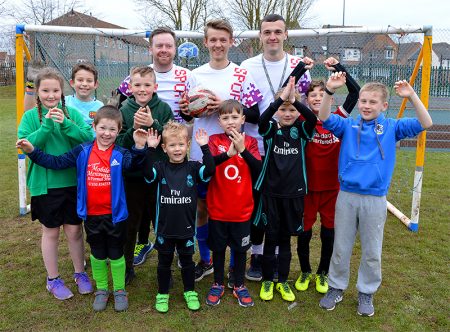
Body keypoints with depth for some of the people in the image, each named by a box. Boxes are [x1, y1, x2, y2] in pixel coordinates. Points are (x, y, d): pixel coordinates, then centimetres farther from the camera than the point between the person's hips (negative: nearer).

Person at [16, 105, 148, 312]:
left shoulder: (120, 154, -10)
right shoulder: (82, 151, -3)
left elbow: (132, 164, -29)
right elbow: (57, 162, -1)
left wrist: (139, 147, -46)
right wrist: (32, 152, -9)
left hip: (114, 215, -2)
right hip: (91, 215, 2)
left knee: (116, 253, 13)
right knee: (97, 254, 19)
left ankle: (120, 290, 31)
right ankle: (101, 289, 37)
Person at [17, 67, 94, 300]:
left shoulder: (72, 113, -2)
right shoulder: (30, 117, -3)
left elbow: (89, 138, -11)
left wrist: (66, 124, -24)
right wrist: (47, 125, -23)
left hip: (73, 182, 1)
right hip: (45, 184, -1)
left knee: (74, 230, 11)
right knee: (51, 231, 12)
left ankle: (80, 273, 31)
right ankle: (53, 279, 29)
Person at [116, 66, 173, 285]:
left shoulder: (164, 108, -3)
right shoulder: (124, 110, -1)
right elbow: (119, 144, -5)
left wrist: (153, 124, -23)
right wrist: (134, 129, -22)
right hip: (131, 176, 1)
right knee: (129, 224, 10)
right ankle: (127, 267, 28)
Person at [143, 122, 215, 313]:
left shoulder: (193, 168, -5)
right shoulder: (160, 168, -6)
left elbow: (209, 171, -23)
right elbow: (148, 173, -26)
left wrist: (204, 147, -27)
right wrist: (150, 149, -31)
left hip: (186, 227, 0)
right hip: (164, 227, 0)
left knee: (187, 261, 18)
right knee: (164, 262, 16)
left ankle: (190, 292, 37)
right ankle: (162, 294, 34)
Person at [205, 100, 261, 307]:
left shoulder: (250, 142, -2)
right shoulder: (215, 141, -4)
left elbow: (258, 170, -14)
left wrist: (242, 149, -26)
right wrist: (228, 153, -37)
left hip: (242, 209, 1)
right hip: (218, 208, 0)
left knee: (240, 249, 14)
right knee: (218, 248, 14)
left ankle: (239, 286, 32)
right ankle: (218, 284, 33)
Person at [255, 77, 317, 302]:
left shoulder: (301, 131, 1)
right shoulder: (270, 130, -2)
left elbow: (313, 118, -19)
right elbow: (262, 119, -24)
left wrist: (295, 100, -30)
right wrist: (281, 98, -32)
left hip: (293, 194, 1)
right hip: (271, 193, -1)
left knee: (285, 240, 13)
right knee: (270, 239, 9)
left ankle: (283, 281, 28)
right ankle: (267, 281, 25)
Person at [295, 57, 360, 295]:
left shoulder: (337, 119, -2)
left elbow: (355, 91, -7)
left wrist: (338, 67, -9)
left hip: (332, 187, 1)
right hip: (307, 187, -1)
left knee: (329, 233, 11)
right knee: (304, 232, 10)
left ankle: (322, 273, 32)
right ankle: (305, 272, 32)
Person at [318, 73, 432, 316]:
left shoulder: (392, 128, 1)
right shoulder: (348, 126, 0)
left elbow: (425, 124, -8)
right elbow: (324, 118, -14)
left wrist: (412, 96, -21)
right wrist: (330, 91, -29)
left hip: (375, 199, 0)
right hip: (347, 196, 1)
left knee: (372, 251, 13)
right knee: (340, 248, 13)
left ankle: (366, 292, 32)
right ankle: (336, 287, 31)